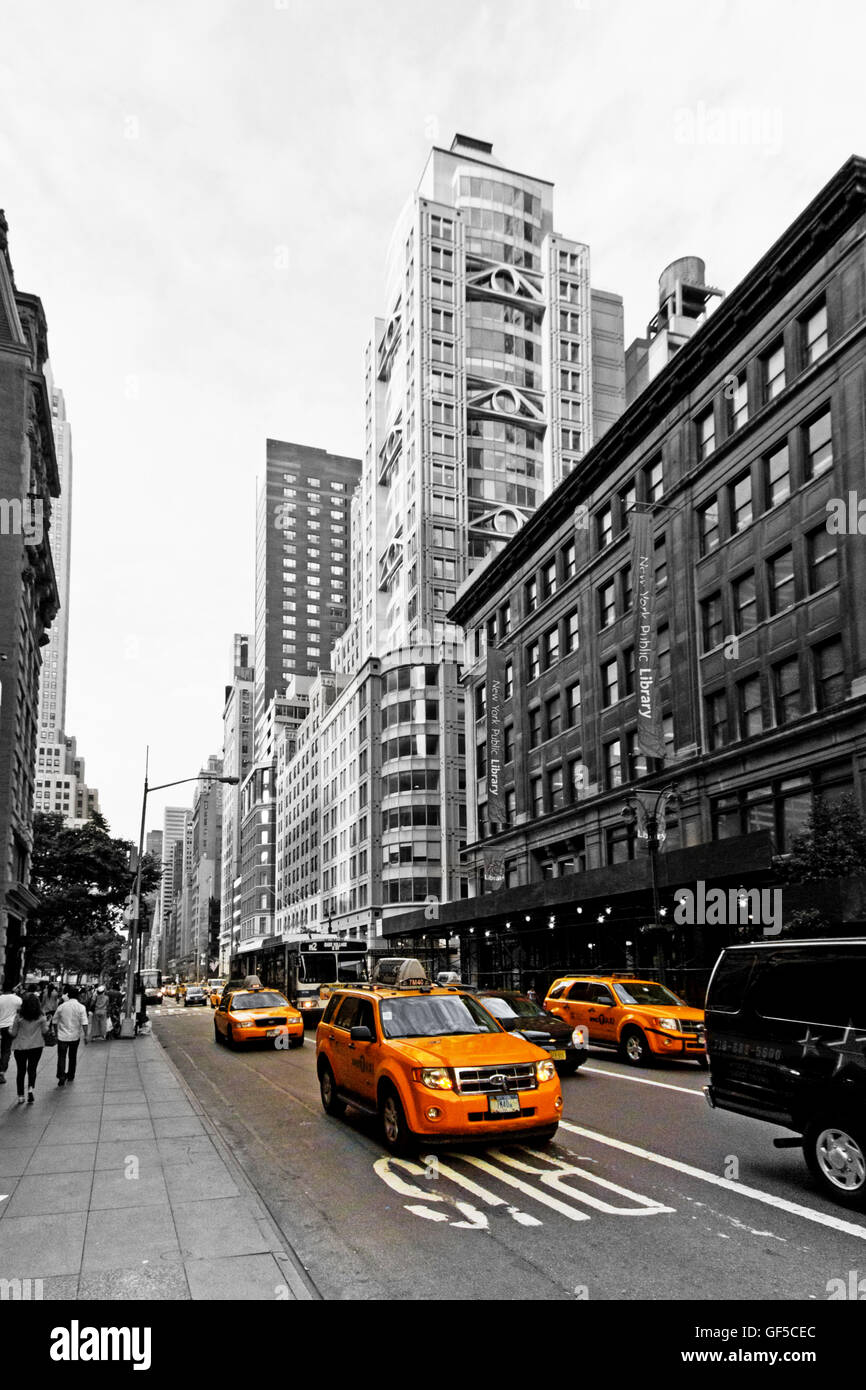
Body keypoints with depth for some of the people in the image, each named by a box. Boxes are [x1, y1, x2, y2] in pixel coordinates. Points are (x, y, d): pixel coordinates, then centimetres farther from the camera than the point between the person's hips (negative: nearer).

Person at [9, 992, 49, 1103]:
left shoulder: (19, 1016, -12)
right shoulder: (41, 1016, -9)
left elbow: (13, 1033, -7)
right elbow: (45, 1031, -2)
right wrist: (47, 1023, 16)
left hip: (20, 1046, -1)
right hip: (36, 1045, 1)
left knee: (21, 1071, 12)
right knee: (32, 1069, 12)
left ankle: (21, 1096, 15)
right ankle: (30, 1088, -11)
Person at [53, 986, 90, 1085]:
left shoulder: (62, 1006, -4)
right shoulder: (81, 1007, -9)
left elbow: (55, 1021, 6)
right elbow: (84, 1023, -14)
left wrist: (56, 1031, 21)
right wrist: (86, 1035, -9)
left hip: (62, 1036, -1)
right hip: (75, 1036, 1)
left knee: (62, 1056, 0)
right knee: (72, 1056, 17)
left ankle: (61, 1077, -15)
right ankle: (70, 1076, 29)